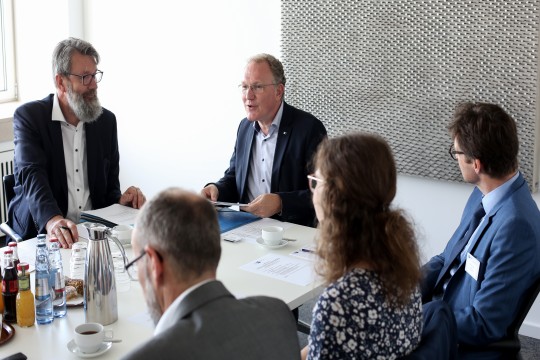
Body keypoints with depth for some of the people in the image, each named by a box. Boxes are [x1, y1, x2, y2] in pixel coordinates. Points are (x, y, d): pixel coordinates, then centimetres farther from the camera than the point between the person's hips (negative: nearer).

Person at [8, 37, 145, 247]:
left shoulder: (106, 120, 10)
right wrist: (52, 220, -37)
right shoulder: (28, 117, -4)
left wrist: (120, 200, -7)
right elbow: (31, 175, -19)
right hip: (39, 231, -4)